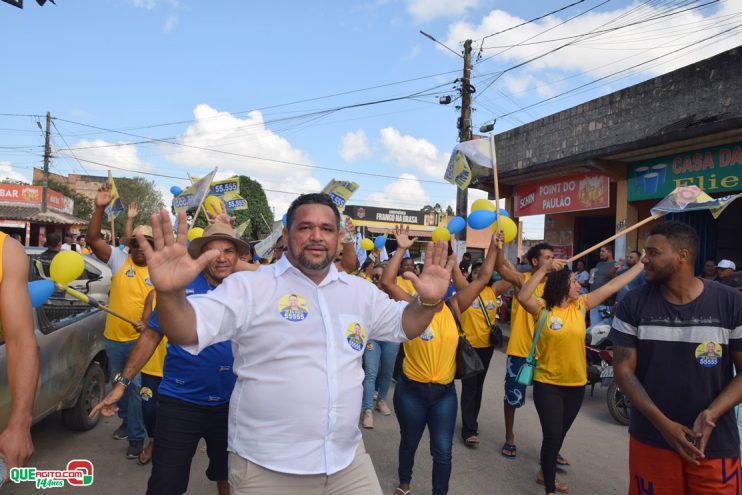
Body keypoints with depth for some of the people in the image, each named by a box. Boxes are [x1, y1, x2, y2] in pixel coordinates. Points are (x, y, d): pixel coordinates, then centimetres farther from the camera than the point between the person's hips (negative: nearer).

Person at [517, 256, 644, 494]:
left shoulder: (581, 305, 0)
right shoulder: (542, 308, -12)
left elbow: (613, 285, 0)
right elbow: (522, 297, -32)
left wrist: (642, 263, -1)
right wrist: (544, 269, -33)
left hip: (575, 384, 5)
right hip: (547, 384, -5)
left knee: (560, 433, 20)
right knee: (552, 435, -4)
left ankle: (546, 472, 43)